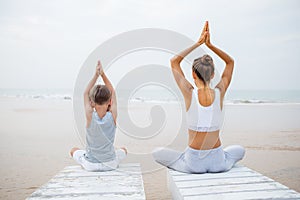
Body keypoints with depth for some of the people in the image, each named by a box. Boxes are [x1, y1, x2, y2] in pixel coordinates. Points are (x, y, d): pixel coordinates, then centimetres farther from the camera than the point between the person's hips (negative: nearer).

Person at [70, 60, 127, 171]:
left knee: (73, 150, 31)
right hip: (110, 164, 1)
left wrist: (96, 75, -7)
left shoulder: (90, 116, -20)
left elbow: (86, 93, -3)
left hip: (90, 165, -1)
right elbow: (112, 92, -2)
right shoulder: (112, 116, -18)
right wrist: (103, 74, -6)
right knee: (123, 150, 34)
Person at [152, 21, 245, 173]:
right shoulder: (219, 93, -7)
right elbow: (230, 62, 11)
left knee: (157, 153, 21)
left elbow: (174, 61, 3)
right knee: (240, 150, 36)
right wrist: (209, 44, 5)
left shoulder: (189, 93, -13)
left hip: (193, 163, -2)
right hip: (218, 162, 3)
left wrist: (198, 43, 5)